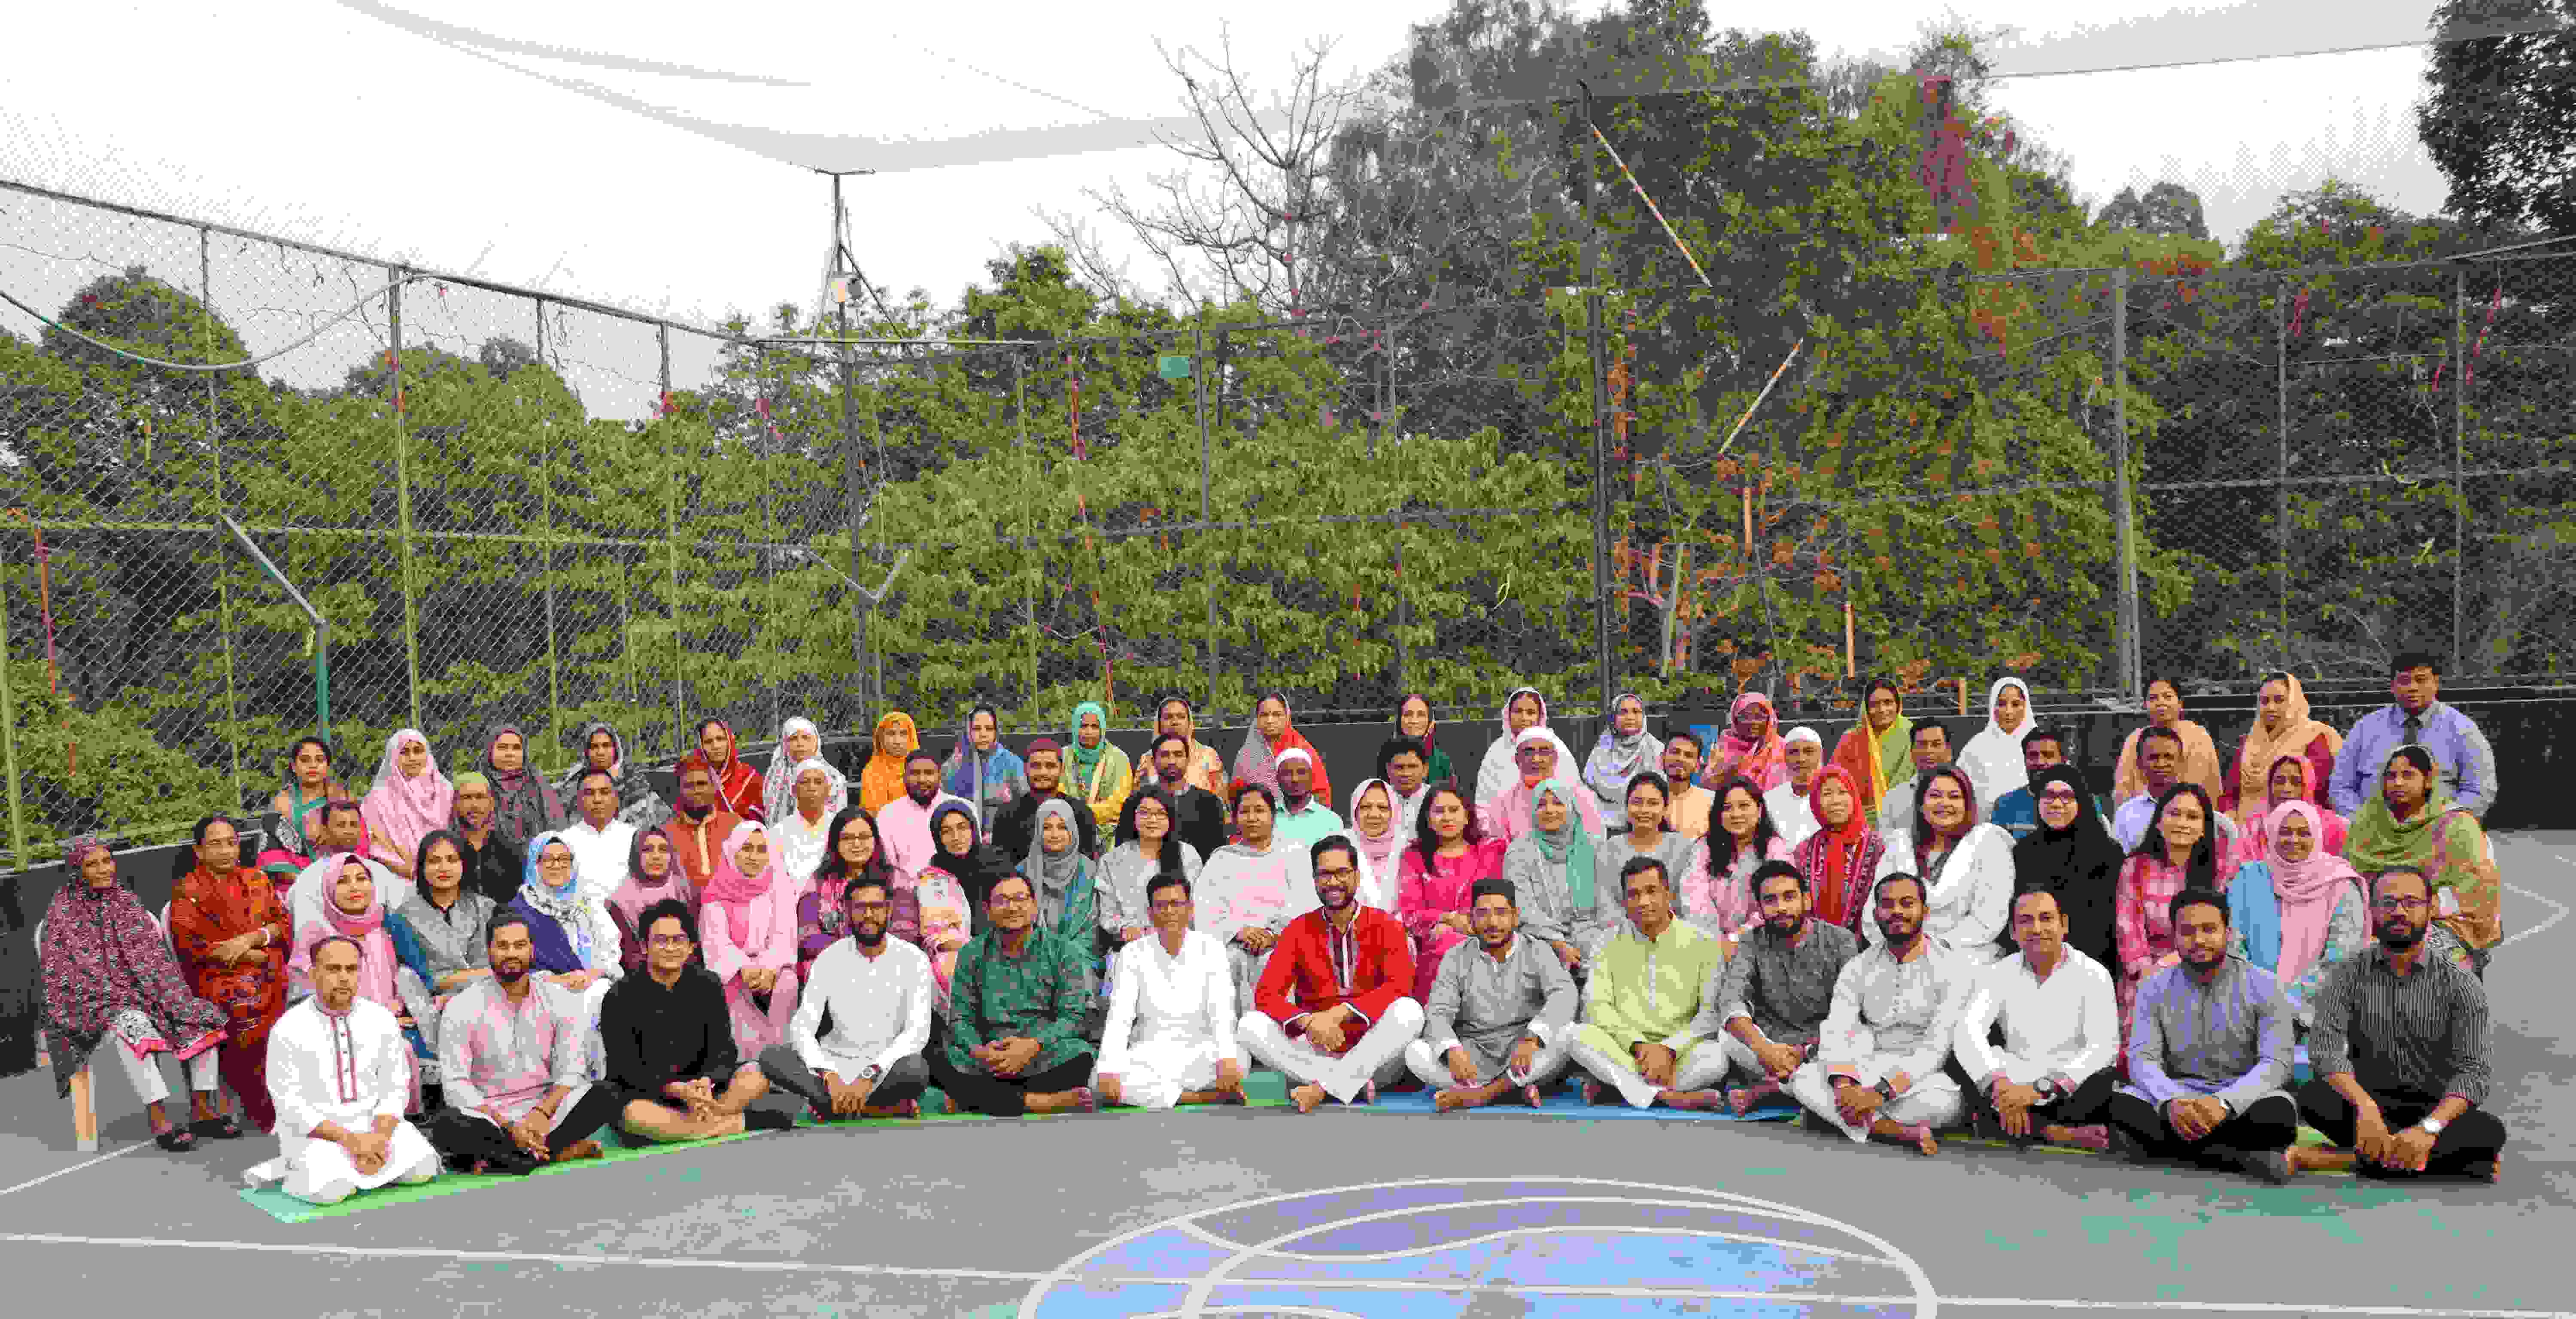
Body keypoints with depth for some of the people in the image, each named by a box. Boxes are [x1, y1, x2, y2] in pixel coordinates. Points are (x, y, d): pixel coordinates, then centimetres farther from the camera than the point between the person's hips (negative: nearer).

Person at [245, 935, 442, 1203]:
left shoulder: (382, 1020, 4)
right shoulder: (289, 1030, -6)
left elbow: (395, 1088, 4)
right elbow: (290, 1106, -10)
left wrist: (380, 1137, -16)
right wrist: (350, 1140, -20)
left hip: (374, 1123, 4)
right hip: (314, 1131, -4)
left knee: (422, 1167, -21)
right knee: (331, 1190, -32)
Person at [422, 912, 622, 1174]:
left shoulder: (561, 1003, 3)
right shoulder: (462, 1008, -3)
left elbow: (569, 1073, 0)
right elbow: (457, 1084, -8)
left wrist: (541, 1114, -20)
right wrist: (508, 1127, -20)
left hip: (544, 1106, 2)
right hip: (487, 1114, -2)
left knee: (604, 1098, -25)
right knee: (444, 1125, -35)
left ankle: (496, 1157, -25)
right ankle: (563, 1151, -30)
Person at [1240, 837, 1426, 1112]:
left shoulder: (1385, 926, 2)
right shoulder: (1298, 931, 7)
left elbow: (1400, 985, -15)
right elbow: (1265, 994, -3)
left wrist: (1339, 1013, -28)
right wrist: (1307, 1021, -24)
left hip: (1374, 1056, -2)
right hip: (1316, 1052, 2)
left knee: (1409, 1011, -30)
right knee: (1250, 1026, -21)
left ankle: (1323, 1088, -28)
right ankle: (1355, 1085, -25)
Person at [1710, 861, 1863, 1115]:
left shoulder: (1840, 942, -1)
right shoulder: (1753, 944, 3)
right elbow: (1729, 999, -14)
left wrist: (1805, 1050, -24)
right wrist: (1762, 1047, -33)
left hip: (1821, 1050, -1)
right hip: (1770, 1049, 1)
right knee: (1728, 1036, -27)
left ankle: (1768, 1088, -21)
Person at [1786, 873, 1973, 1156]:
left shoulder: (1954, 969, -4)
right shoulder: (1858, 968, 9)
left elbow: (1936, 1047, -14)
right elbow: (1836, 1034, -1)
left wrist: (1883, 1091, -26)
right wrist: (1844, 1086, -23)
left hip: (1924, 1075, -4)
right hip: (1870, 1070, 4)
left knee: (1942, 1100, -38)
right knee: (1804, 1077, -24)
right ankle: (1901, 1132, -33)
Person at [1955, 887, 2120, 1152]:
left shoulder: (2092, 974, -1)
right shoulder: (1999, 974, 5)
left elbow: (2105, 1047, -15)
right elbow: (1967, 1032, -12)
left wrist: (2041, 1089, -27)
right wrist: (1999, 1085, -31)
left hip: (2072, 1094, -3)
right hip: (2015, 1085, 3)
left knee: (2105, 1079, -34)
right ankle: (2059, 1133, -29)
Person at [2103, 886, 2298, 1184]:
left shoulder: (2263, 986, 0)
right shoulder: (2154, 990, 6)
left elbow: (2277, 1062, -11)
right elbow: (2142, 1059, -5)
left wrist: (2225, 1103, -30)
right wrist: (2171, 1102, -28)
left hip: (2243, 1097, -2)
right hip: (2179, 1093, 2)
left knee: (2278, 1113, -36)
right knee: (2121, 1105, -30)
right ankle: (2245, 1154, -28)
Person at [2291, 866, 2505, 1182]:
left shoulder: (2462, 987, 0)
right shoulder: (2346, 977, 2)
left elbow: (2474, 1071, -11)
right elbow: (2325, 1049, -13)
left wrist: (2429, 1127, -28)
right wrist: (2364, 1106, -33)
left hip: (2436, 1111, 0)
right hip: (2368, 1106, 0)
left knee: (2489, 1131, -30)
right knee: (2312, 1097, -30)